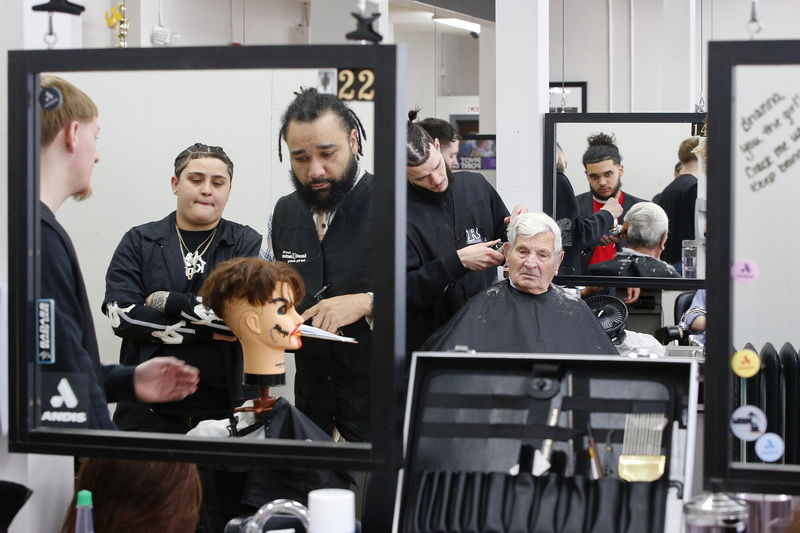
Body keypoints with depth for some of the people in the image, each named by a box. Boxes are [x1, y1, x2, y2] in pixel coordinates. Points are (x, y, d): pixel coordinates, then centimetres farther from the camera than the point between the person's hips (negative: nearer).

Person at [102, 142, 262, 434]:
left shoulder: (248, 243, 5)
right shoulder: (138, 242, 8)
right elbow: (121, 315, -7)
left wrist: (168, 301, -9)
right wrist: (207, 331, -10)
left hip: (224, 409, -1)